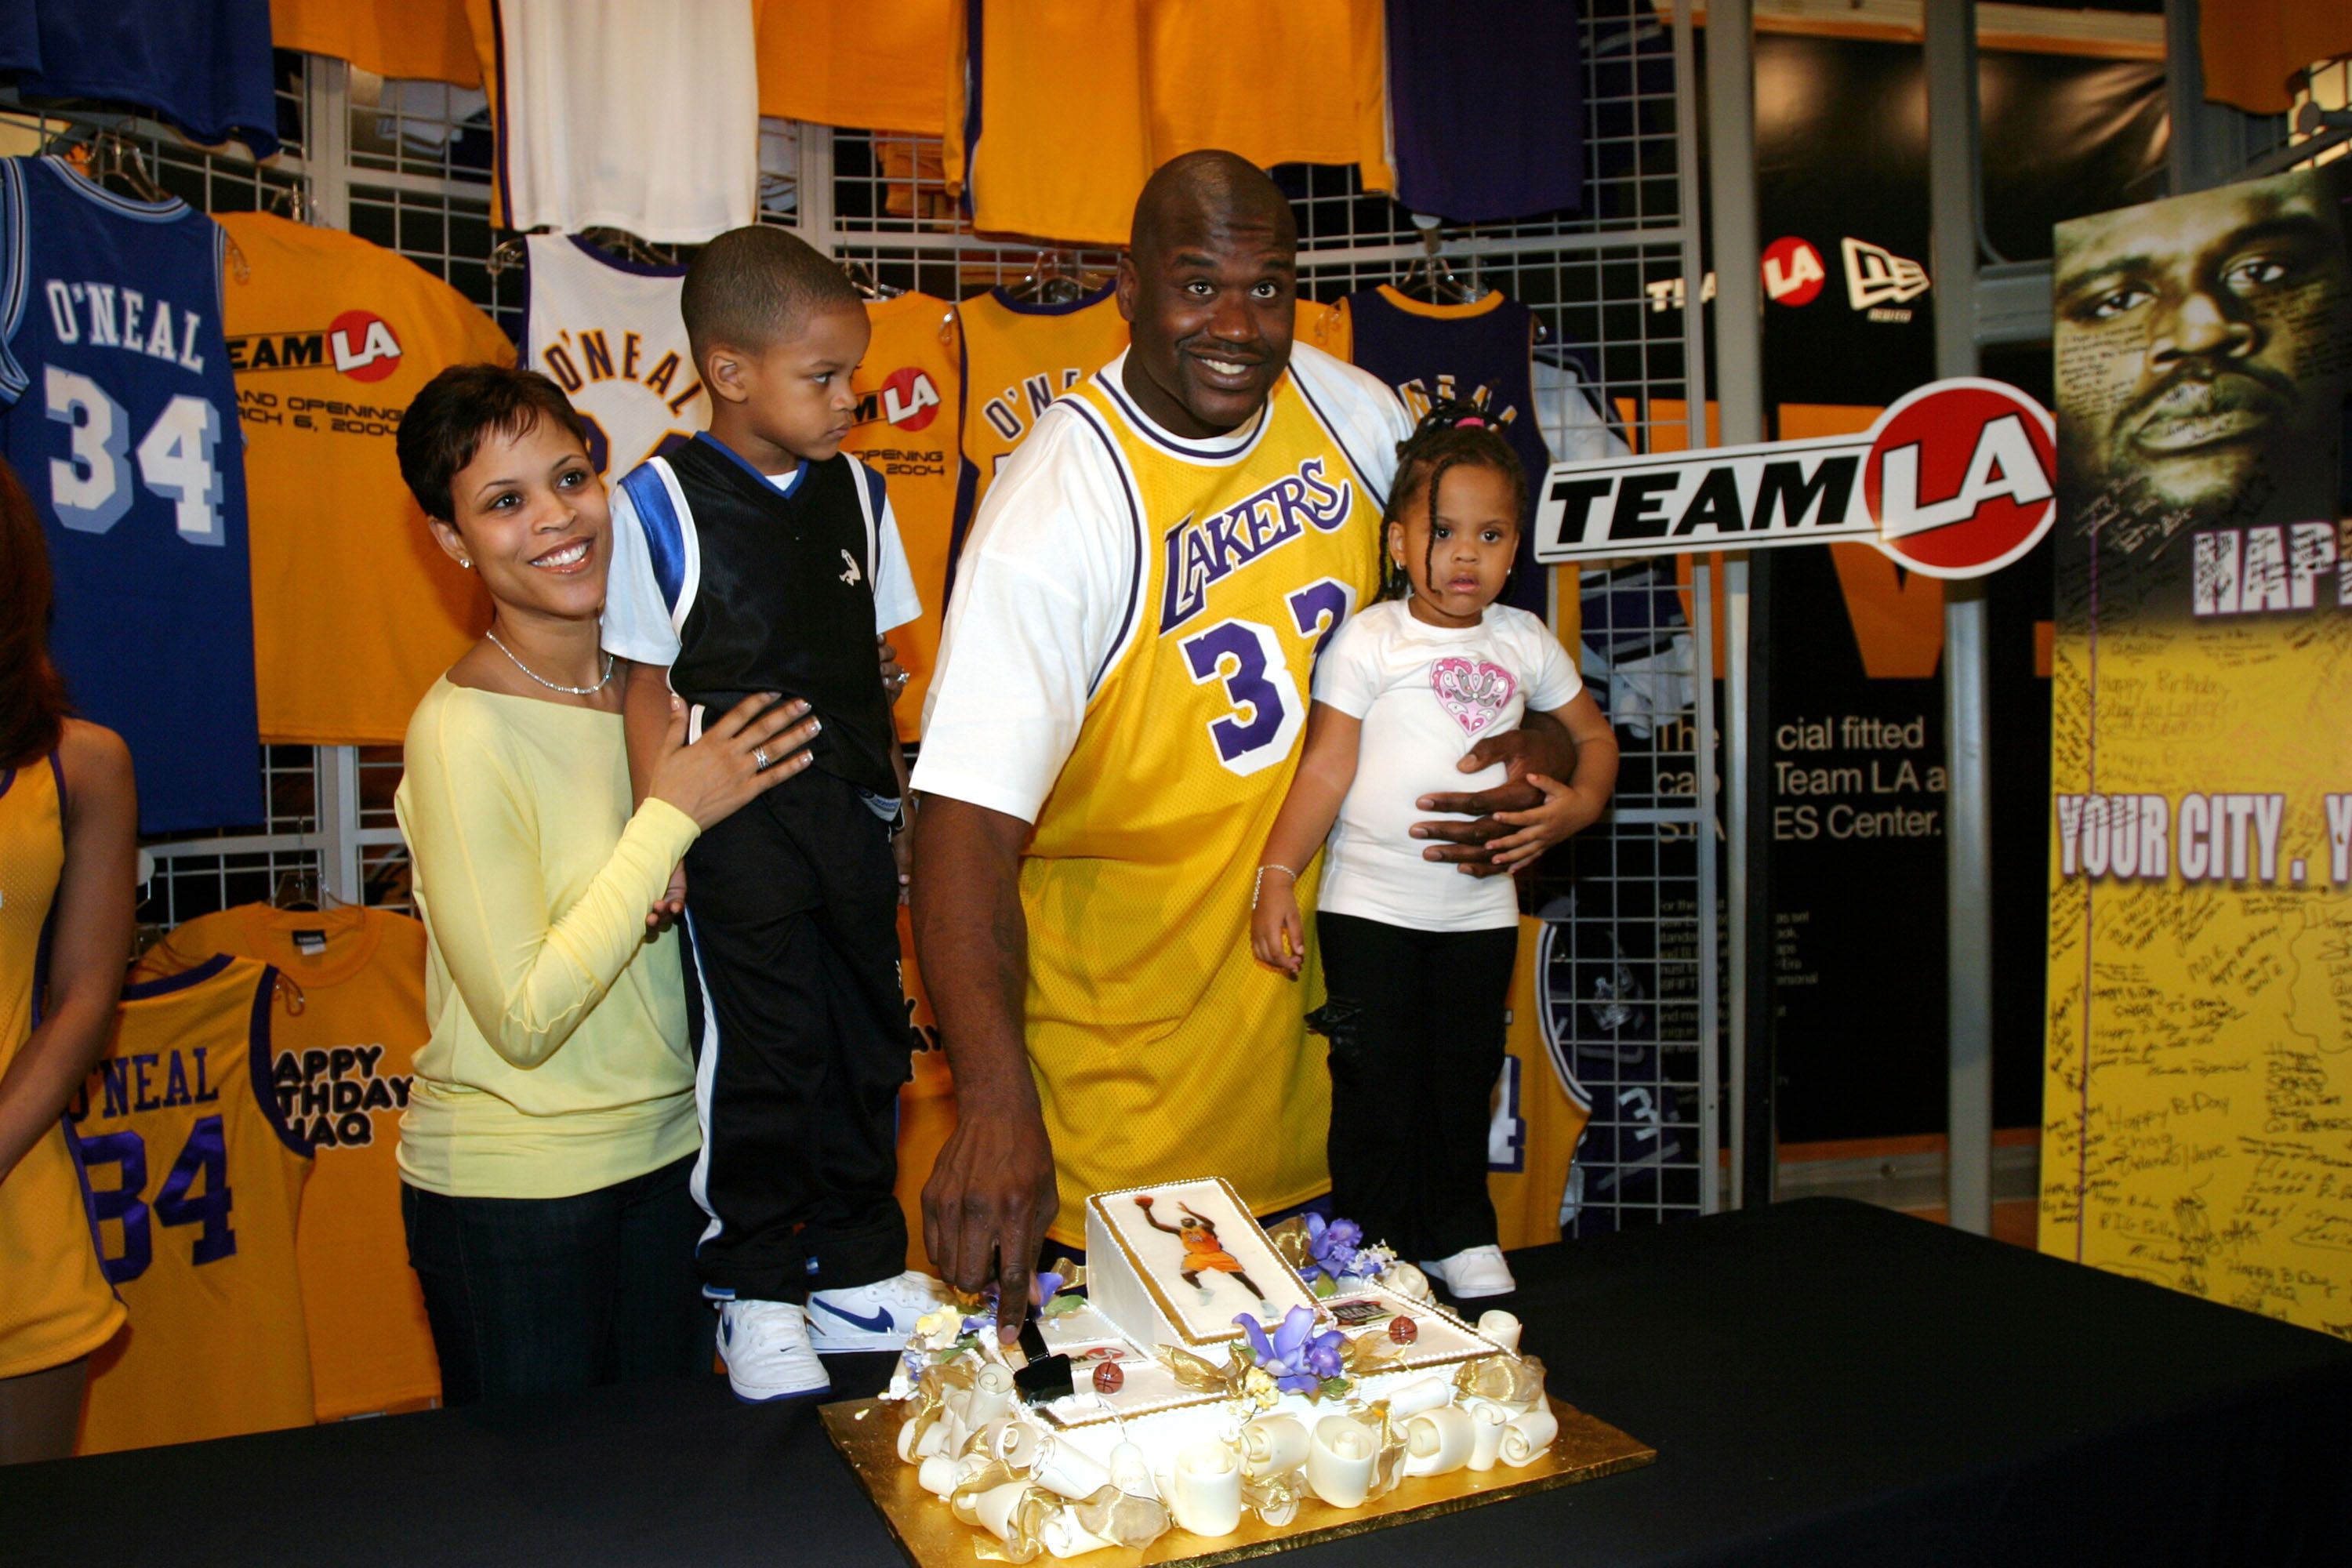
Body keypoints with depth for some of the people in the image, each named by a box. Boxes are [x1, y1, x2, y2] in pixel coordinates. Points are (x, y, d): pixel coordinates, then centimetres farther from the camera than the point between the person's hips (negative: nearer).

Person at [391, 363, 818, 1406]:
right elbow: (524, 1020, -22)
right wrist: (672, 817, -21)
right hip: (510, 1194, -6)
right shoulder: (463, 730, -20)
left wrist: (680, 894, -11)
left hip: (671, 1151, 6)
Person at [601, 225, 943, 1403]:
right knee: (760, 1050, 1)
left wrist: (896, 798, 12)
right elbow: (648, 686, -5)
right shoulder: (659, 503, -6)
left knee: (868, 1037, 12)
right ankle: (757, 1293, 20)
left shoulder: (857, 493, 8)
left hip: (851, 809, 5)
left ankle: (856, 1270, 29)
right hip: (735, 816, -5)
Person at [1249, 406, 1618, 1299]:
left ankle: (1459, 1237, 33)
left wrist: (1579, 806, -2)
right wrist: (1277, 876, -18)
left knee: (1463, 1083, 16)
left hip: (1480, 910, 4)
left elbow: (1594, 735, 17)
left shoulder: (1525, 642, 5)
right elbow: (1326, 767, -10)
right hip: (1371, 905, -4)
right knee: (1378, 1090, 5)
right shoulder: (1370, 640, -7)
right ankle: (1375, 1251, 20)